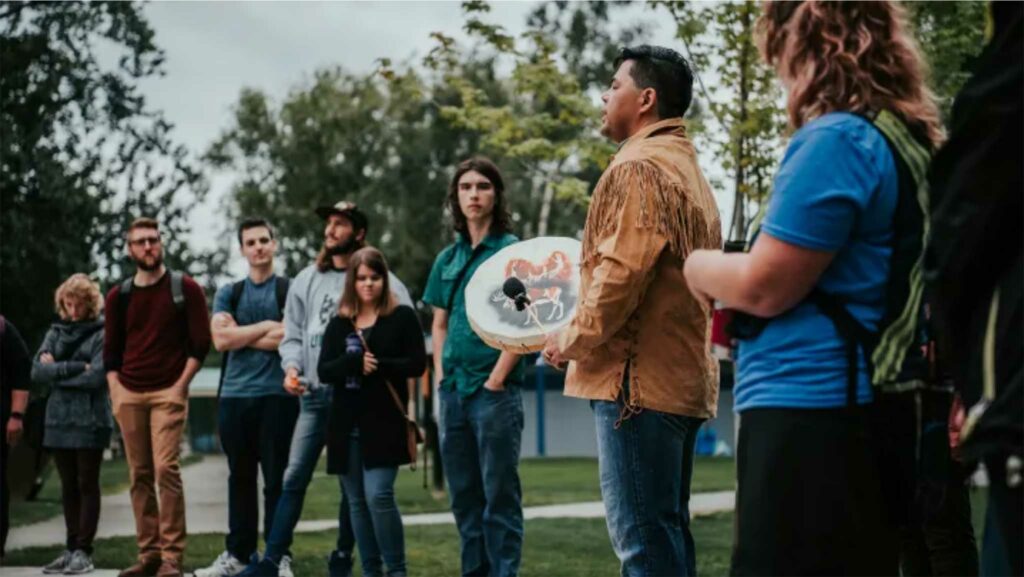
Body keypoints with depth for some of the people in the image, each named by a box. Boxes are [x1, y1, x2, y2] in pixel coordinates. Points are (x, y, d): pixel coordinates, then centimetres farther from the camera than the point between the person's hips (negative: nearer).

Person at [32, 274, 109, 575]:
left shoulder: (102, 333, -3)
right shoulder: (56, 332, 13)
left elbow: (97, 376, -14)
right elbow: (37, 370, 1)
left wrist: (56, 372, -6)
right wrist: (75, 368, -11)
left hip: (90, 421, -5)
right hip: (59, 419, 5)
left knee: (87, 486, 0)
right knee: (68, 488, 9)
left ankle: (84, 551, 3)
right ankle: (71, 549, 14)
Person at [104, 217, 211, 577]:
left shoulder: (184, 289, 2)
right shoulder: (119, 297, 12)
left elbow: (200, 343, 0)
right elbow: (111, 351, 16)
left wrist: (180, 386, -8)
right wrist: (116, 391, 3)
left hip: (168, 393, -4)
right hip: (129, 395, 4)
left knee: (166, 469, -13)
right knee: (140, 475, 4)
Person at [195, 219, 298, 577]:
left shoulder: (290, 290, 4)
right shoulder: (228, 293, 14)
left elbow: (292, 337, -12)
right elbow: (220, 339, -1)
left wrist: (239, 335, -3)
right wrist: (266, 327, -5)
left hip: (276, 395, -4)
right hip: (234, 395, 4)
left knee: (277, 479, -2)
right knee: (240, 478, 9)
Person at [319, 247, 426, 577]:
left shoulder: (402, 317, 1)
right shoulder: (339, 323, 12)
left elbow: (417, 364, -5)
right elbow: (324, 371, 1)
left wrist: (378, 366, -15)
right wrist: (356, 362, -17)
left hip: (384, 422, -5)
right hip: (347, 424, 5)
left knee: (378, 495, -14)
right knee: (357, 501, 7)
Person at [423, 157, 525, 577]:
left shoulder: (511, 252, -4)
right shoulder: (448, 258, 13)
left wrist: (495, 380, -13)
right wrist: (441, 377, 8)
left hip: (495, 392, -6)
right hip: (454, 391, 6)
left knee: (499, 494, -4)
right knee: (463, 494, 10)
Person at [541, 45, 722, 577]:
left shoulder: (640, 167, -11)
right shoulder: (688, 166, 20)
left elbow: (622, 271, -20)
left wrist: (574, 339, -6)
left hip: (638, 375, -10)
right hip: (682, 375, 10)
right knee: (667, 533, 13)